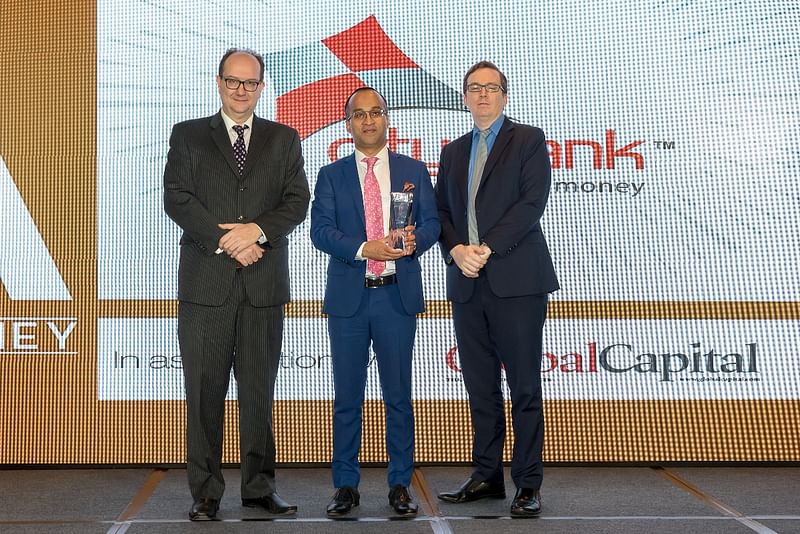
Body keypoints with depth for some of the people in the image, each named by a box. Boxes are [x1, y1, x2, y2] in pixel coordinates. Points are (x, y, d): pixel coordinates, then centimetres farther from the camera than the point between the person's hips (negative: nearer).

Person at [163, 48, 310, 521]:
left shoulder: (284, 139, 13)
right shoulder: (188, 136, 9)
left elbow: (298, 201, 4)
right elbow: (177, 198, -2)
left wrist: (258, 230, -13)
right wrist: (225, 243, -12)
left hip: (265, 284, 1)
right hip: (206, 281, -1)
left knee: (259, 390, 7)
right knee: (205, 391, 1)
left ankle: (260, 486, 15)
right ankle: (206, 491, 9)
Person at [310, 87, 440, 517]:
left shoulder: (413, 171, 10)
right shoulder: (331, 175, 8)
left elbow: (432, 222, 4)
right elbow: (320, 230, -3)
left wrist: (414, 240, -18)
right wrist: (363, 249, -18)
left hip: (397, 295, 0)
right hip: (348, 297, 0)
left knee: (398, 396, 5)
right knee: (347, 397, 5)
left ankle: (400, 485, 14)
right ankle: (346, 486, 14)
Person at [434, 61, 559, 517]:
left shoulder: (528, 140, 4)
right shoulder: (454, 153, 21)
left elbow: (532, 203, -8)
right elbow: (442, 211, 14)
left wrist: (487, 249, -14)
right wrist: (457, 250, -6)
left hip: (516, 279, -5)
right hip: (468, 283, 5)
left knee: (525, 387, -3)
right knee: (480, 387, 9)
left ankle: (529, 484, 1)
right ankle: (487, 476, 16)